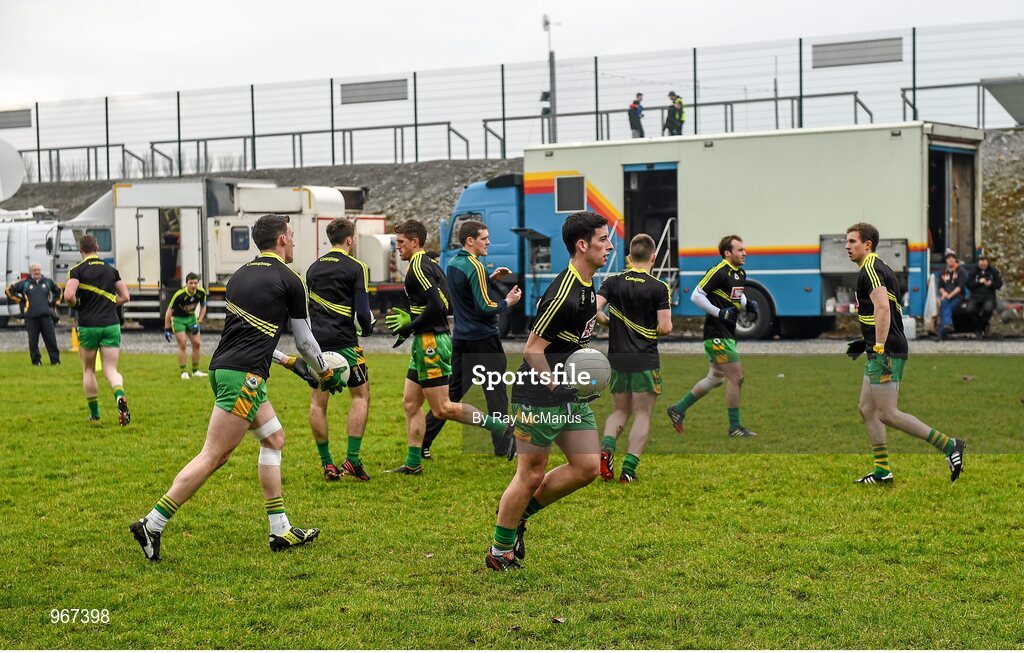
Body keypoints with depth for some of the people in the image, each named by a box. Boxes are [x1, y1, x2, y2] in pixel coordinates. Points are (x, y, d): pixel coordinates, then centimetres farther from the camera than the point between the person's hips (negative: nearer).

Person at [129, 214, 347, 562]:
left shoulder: (240, 274, 18)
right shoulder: (289, 280, -2)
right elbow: (304, 340, 7)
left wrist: (288, 360, 36)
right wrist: (325, 373, 25)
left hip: (223, 367, 9)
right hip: (243, 375, -9)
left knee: (274, 438, 18)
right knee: (213, 457, -9)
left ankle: (280, 530, 19)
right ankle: (152, 524, -11)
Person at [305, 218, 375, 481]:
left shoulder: (313, 268, 13)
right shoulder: (356, 267, -4)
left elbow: (306, 305, 17)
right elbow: (362, 312, -10)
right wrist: (367, 329, 10)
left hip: (316, 342, 5)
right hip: (343, 341, -5)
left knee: (317, 401, 9)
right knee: (361, 395, 9)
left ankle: (326, 463, 8)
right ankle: (352, 459, -1)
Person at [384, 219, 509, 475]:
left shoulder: (418, 266, -14)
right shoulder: (430, 263, 16)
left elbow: (435, 307, -23)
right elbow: (446, 304, 18)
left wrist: (408, 328, -12)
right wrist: (409, 317, 17)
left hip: (430, 342, -10)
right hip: (426, 343, 10)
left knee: (442, 409, -8)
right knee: (410, 403, 11)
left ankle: (502, 427, -5)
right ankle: (413, 464, 13)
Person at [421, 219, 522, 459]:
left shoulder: (453, 263, 10)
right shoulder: (475, 267, -16)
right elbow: (484, 307, -19)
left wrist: (489, 278, 16)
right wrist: (507, 302, -4)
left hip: (461, 338, 8)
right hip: (483, 339, -8)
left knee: (452, 391, 11)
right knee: (495, 391, 1)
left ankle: (422, 440, 9)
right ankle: (503, 445, 4)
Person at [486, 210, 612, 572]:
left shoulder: (587, 286, 7)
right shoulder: (563, 294, -23)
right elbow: (532, 349, -21)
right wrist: (557, 388, -18)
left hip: (571, 395, 9)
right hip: (539, 398, -9)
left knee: (588, 467, 6)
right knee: (531, 474, 1)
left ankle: (522, 511, 23)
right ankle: (499, 552, 17)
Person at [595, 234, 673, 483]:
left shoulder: (613, 282, 2)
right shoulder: (659, 287, -7)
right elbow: (665, 327, -12)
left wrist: (610, 324, 8)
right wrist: (650, 330, 9)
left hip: (617, 359, 3)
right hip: (645, 360, -3)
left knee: (620, 411, 18)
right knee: (642, 416, 6)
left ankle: (606, 448, -8)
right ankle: (628, 470, -1)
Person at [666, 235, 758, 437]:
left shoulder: (740, 273, 13)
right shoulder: (718, 272, -16)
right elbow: (696, 296, -17)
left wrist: (748, 304, 8)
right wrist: (719, 312, -22)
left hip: (728, 333, 10)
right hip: (717, 334, -10)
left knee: (716, 378, 18)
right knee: (736, 376, -9)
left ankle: (678, 409, 29)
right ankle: (735, 427, 1)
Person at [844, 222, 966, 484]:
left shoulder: (870, 269, -13)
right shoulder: (878, 268, 19)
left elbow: (883, 308, -25)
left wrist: (879, 347, -27)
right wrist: (866, 342, 27)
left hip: (886, 352, -11)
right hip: (881, 351, 11)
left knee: (887, 414, -9)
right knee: (867, 409, 12)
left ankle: (949, 445, -7)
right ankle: (882, 472, 13)